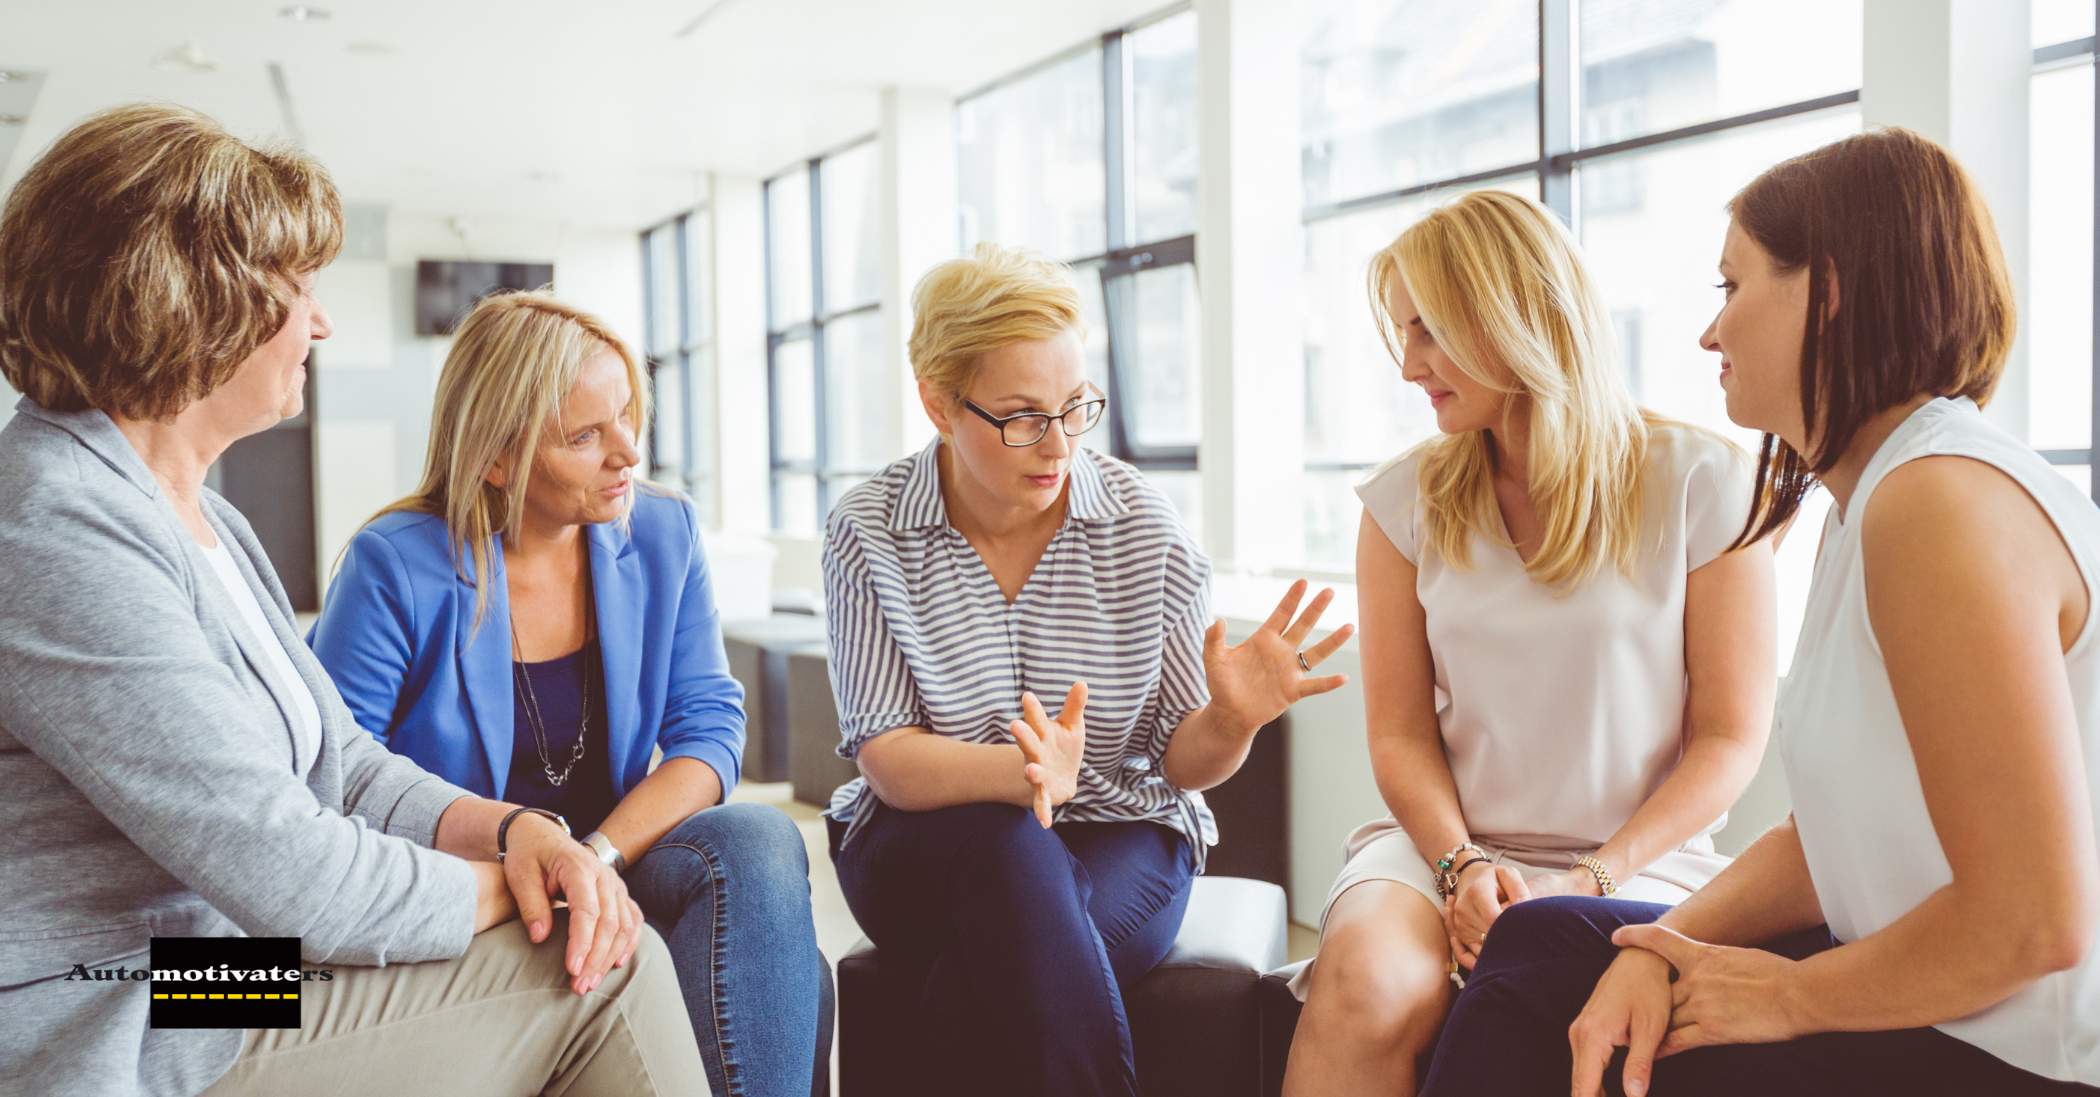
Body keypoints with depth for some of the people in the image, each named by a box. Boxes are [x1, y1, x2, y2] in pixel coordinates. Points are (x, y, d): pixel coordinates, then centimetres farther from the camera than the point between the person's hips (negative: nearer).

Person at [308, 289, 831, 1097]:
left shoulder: (663, 534, 2)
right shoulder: (398, 566, -11)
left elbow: (709, 727, -2)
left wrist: (596, 856, -19)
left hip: (617, 856, 4)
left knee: (759, 840, -27)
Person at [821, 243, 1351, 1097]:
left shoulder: (1143, 526, -4)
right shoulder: (868, 532, -6)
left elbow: (1184, 761, 0)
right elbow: (887, 760, -13)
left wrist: (1232, 721, -24)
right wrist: (1021, 771, -32)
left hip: (1121, 842, 0)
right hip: (927, 846, 0)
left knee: (1017, 941, -32)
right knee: (1014, 864, -33)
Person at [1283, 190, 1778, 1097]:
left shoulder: (1701, 483, -1)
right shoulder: (1406, 500, 7)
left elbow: (1730, 737, -1)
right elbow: (1400, 732, 5)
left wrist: (1595, 878, -11)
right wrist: (1460, 864, -13)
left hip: (1638, 858, -2)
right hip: (1446, 841, 2)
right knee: (1363, 982, -31)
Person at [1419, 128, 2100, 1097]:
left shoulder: (1946, 506, -23)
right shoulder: (1869, 499, 10)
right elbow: (1838, 836, 9)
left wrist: (1790, 997, -12)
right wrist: (1663, 948, -5)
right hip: (1932, 999, 9)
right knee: (1546, 946, 8)